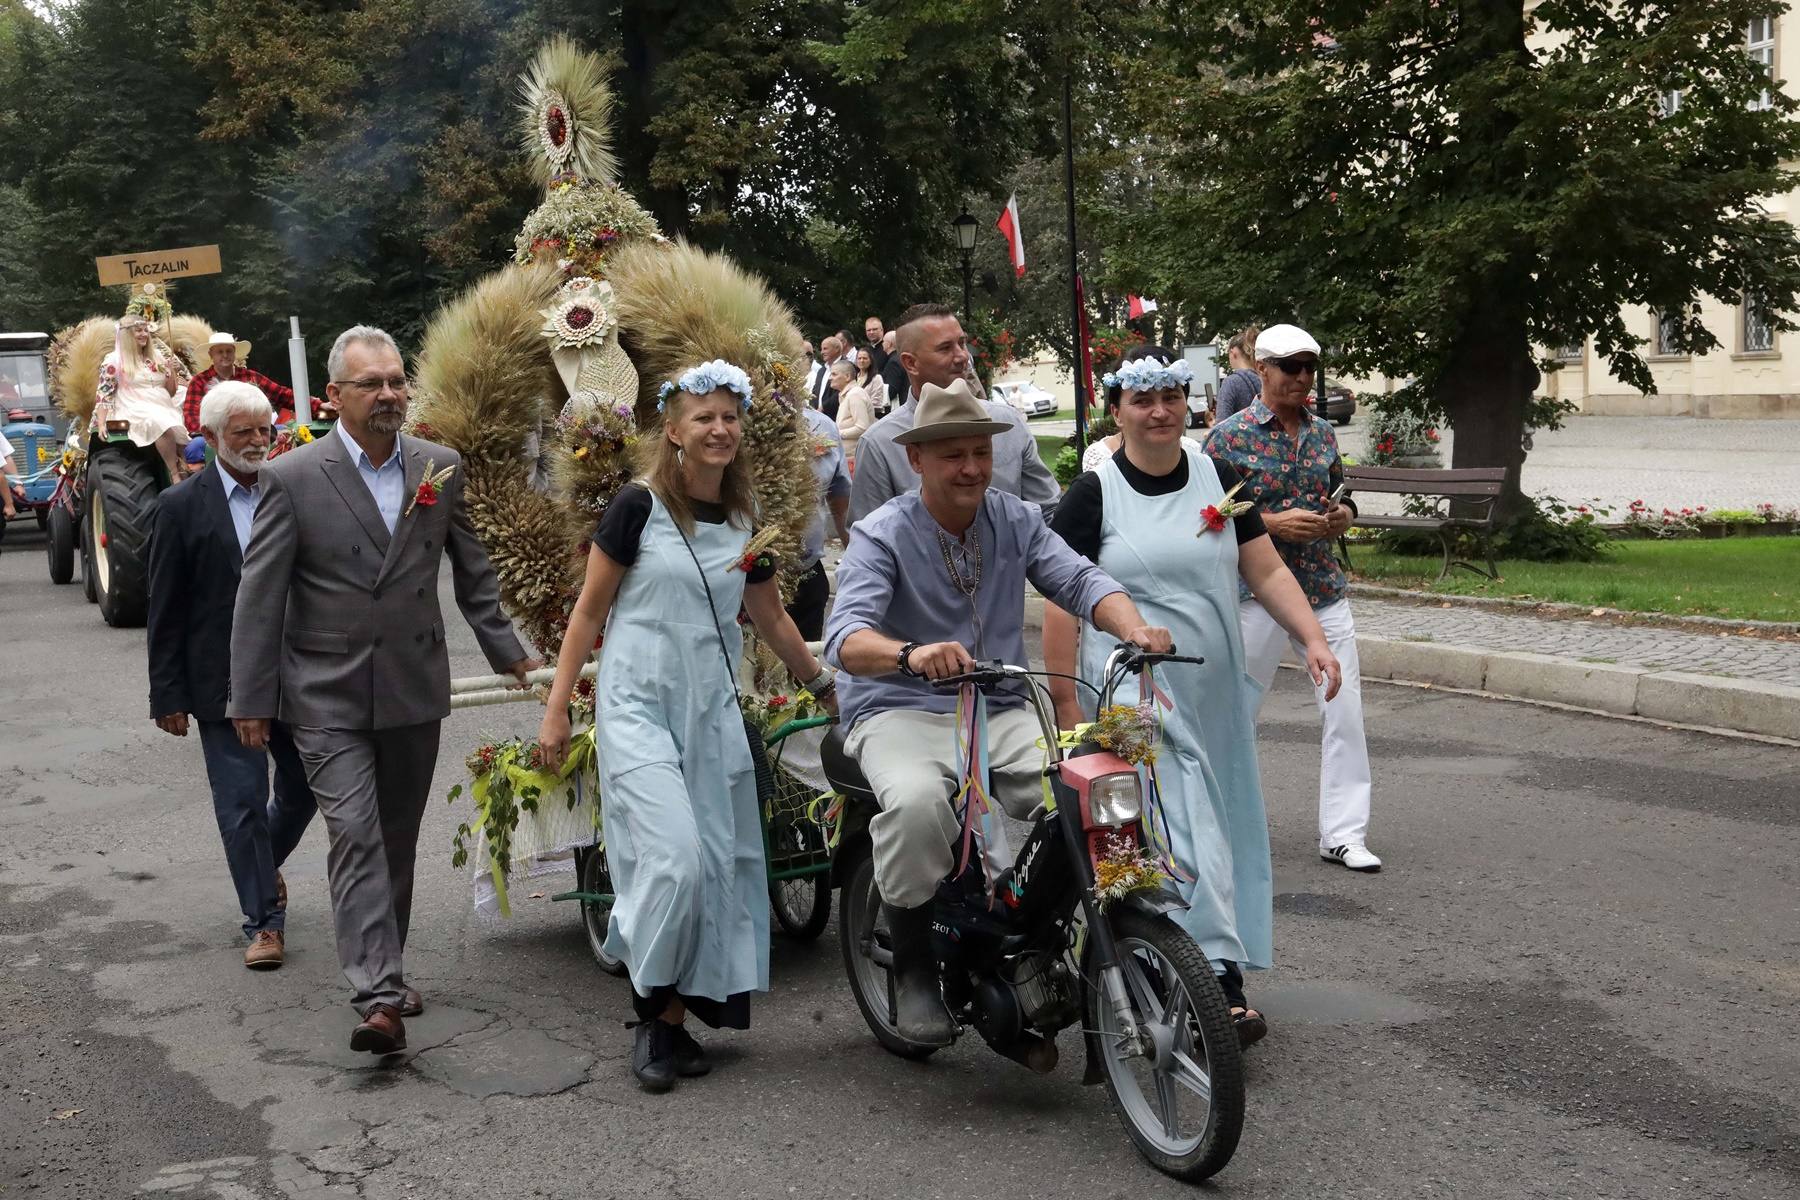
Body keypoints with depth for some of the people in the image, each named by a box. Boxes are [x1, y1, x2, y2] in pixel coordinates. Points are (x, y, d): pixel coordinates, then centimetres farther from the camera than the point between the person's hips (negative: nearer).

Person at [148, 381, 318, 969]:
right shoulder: (182, 507, -4)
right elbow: (165, 611, -2)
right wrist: (168, 695, -5)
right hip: (224, 683, -3)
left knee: (304, 789, 13)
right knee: (243, 803, 1)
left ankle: (264, 865, 43)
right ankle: (264, 921, 14)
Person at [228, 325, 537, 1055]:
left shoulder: (441, 469, 3)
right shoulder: (292, 479, -8)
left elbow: (472, 573, 14)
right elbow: (259, 597, -5)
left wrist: (507, 651, 14)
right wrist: (251, 700, -5)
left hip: (414, 689, 4)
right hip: (328, 698, -4)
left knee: (398, 838, 13)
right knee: (355, 836, -12)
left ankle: (384, 968, 29)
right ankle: (378, 996, -15)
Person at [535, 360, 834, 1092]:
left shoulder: (747, 523, 7)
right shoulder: (640, 506, -7)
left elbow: (771, 620, 19)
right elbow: (590, 608, -2)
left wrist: (825, 688, 23)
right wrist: (557, 709, -4)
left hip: (713, 708, 5)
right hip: (638, 703, -5)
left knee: (720, 863, 2)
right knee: (674, 858, -16)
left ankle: (676, 1018, 13)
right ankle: (650, 1010, 2)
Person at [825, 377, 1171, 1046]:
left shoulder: (1015, 519, 8)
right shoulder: (882, 534, -7)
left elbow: (1078, 580, -4)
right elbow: (845, 636, -23)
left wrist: (1134, 628, -27)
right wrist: (911, 654, -45)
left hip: (1001, 714, 4)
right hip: (900, 714, -4)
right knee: (917, 802, -36)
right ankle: (913, 965, -13)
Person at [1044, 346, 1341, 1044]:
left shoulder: (1220, 483, 8)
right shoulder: (1092, 497, -4)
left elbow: (1266, 572, 7)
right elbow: (1062, 604, -5)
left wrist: (1313, 638, -7)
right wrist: (1066, 704, -8)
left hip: (1214, 697, 5)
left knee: (1226, 827, 10)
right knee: (1185, 841, -12)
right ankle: (1223, 979, -10)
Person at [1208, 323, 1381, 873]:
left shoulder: (1322, 431, 10)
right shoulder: (1229, 436, -6)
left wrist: (1342, 514, -2)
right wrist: (1272, 523, -19)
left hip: (1326, 591, 4)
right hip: (1259, 593, -4)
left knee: (1345, 711, -1)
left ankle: (1343, 833, 7)